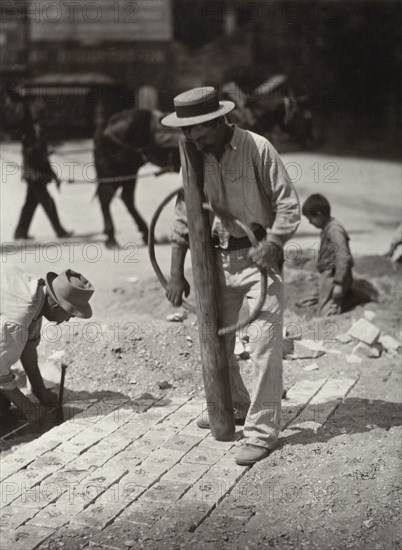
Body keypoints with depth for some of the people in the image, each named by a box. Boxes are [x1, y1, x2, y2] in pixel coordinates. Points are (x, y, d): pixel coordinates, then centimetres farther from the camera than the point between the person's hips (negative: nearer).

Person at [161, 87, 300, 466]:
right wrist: (176, 275, 5)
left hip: (260, 254, -6)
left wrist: (270, 245, -25)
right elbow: (184, 217, 6)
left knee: (264, 344, -9)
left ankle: (261, 431, 0)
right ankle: (236, 407, 37)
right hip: (219, 257, 6)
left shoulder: (257, 148, -16)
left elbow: (288, 204, -12)